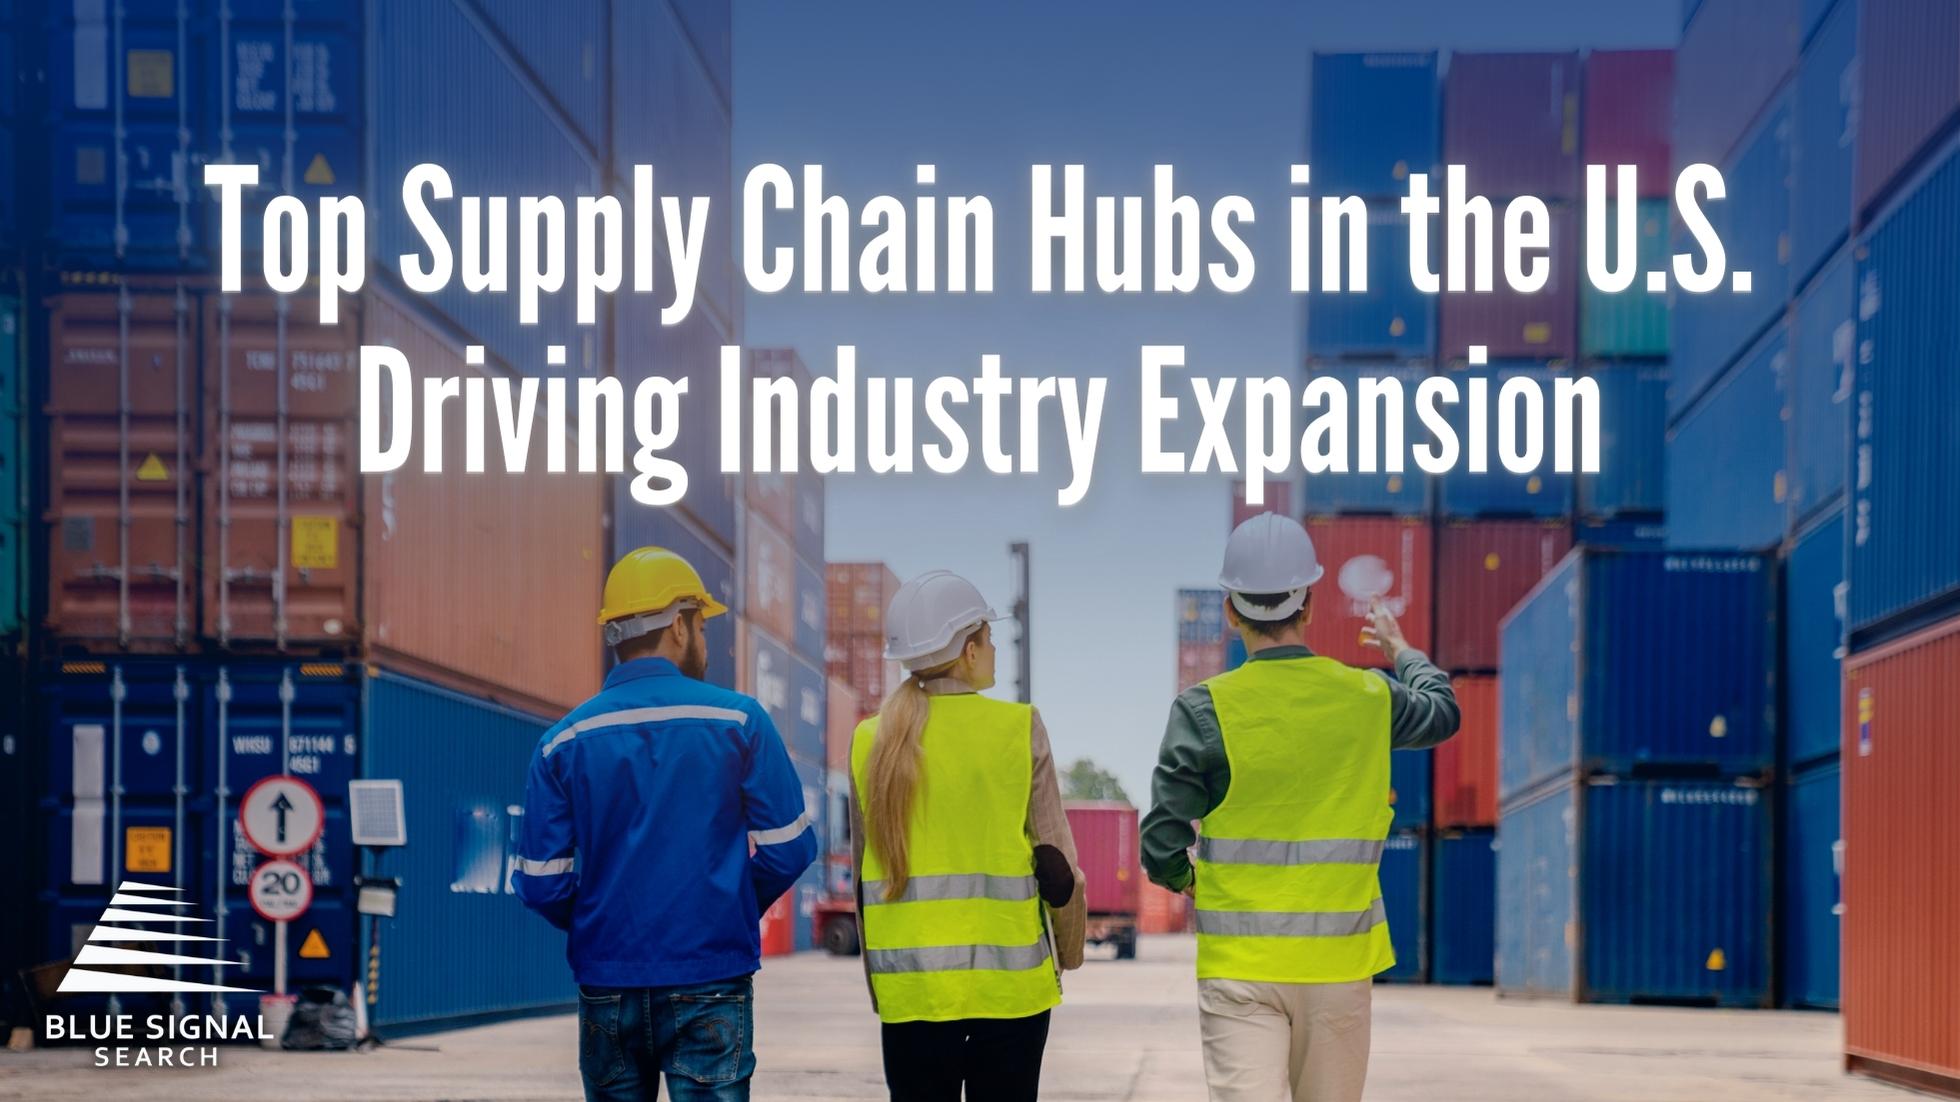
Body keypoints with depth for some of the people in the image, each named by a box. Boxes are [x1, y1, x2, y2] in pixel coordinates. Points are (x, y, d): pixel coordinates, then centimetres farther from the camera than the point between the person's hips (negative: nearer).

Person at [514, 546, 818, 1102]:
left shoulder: (563, 741, 1)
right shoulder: (739, 721, -4)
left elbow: (541, 884, -1)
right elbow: (787, 849, -4)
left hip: (607, 988, 3)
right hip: (710, 982, -2)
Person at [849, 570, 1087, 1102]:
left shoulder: (870, 742, 3)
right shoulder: (1019, 730, -5)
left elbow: (863, 871, 7)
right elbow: (1056, 857, -3)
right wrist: (1069, 951, 13)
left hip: (909, 985, 2)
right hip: (1008, 978, -2)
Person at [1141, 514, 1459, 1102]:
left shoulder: (1206, 709, -9)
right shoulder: (1368, 698, 1)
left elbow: (1162, 847, -8)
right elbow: (1442, 711, 25)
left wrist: (1183, 878, 16)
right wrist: (1402, 650, 45)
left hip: (1238, 963, -3)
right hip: (1340, 963, 3)